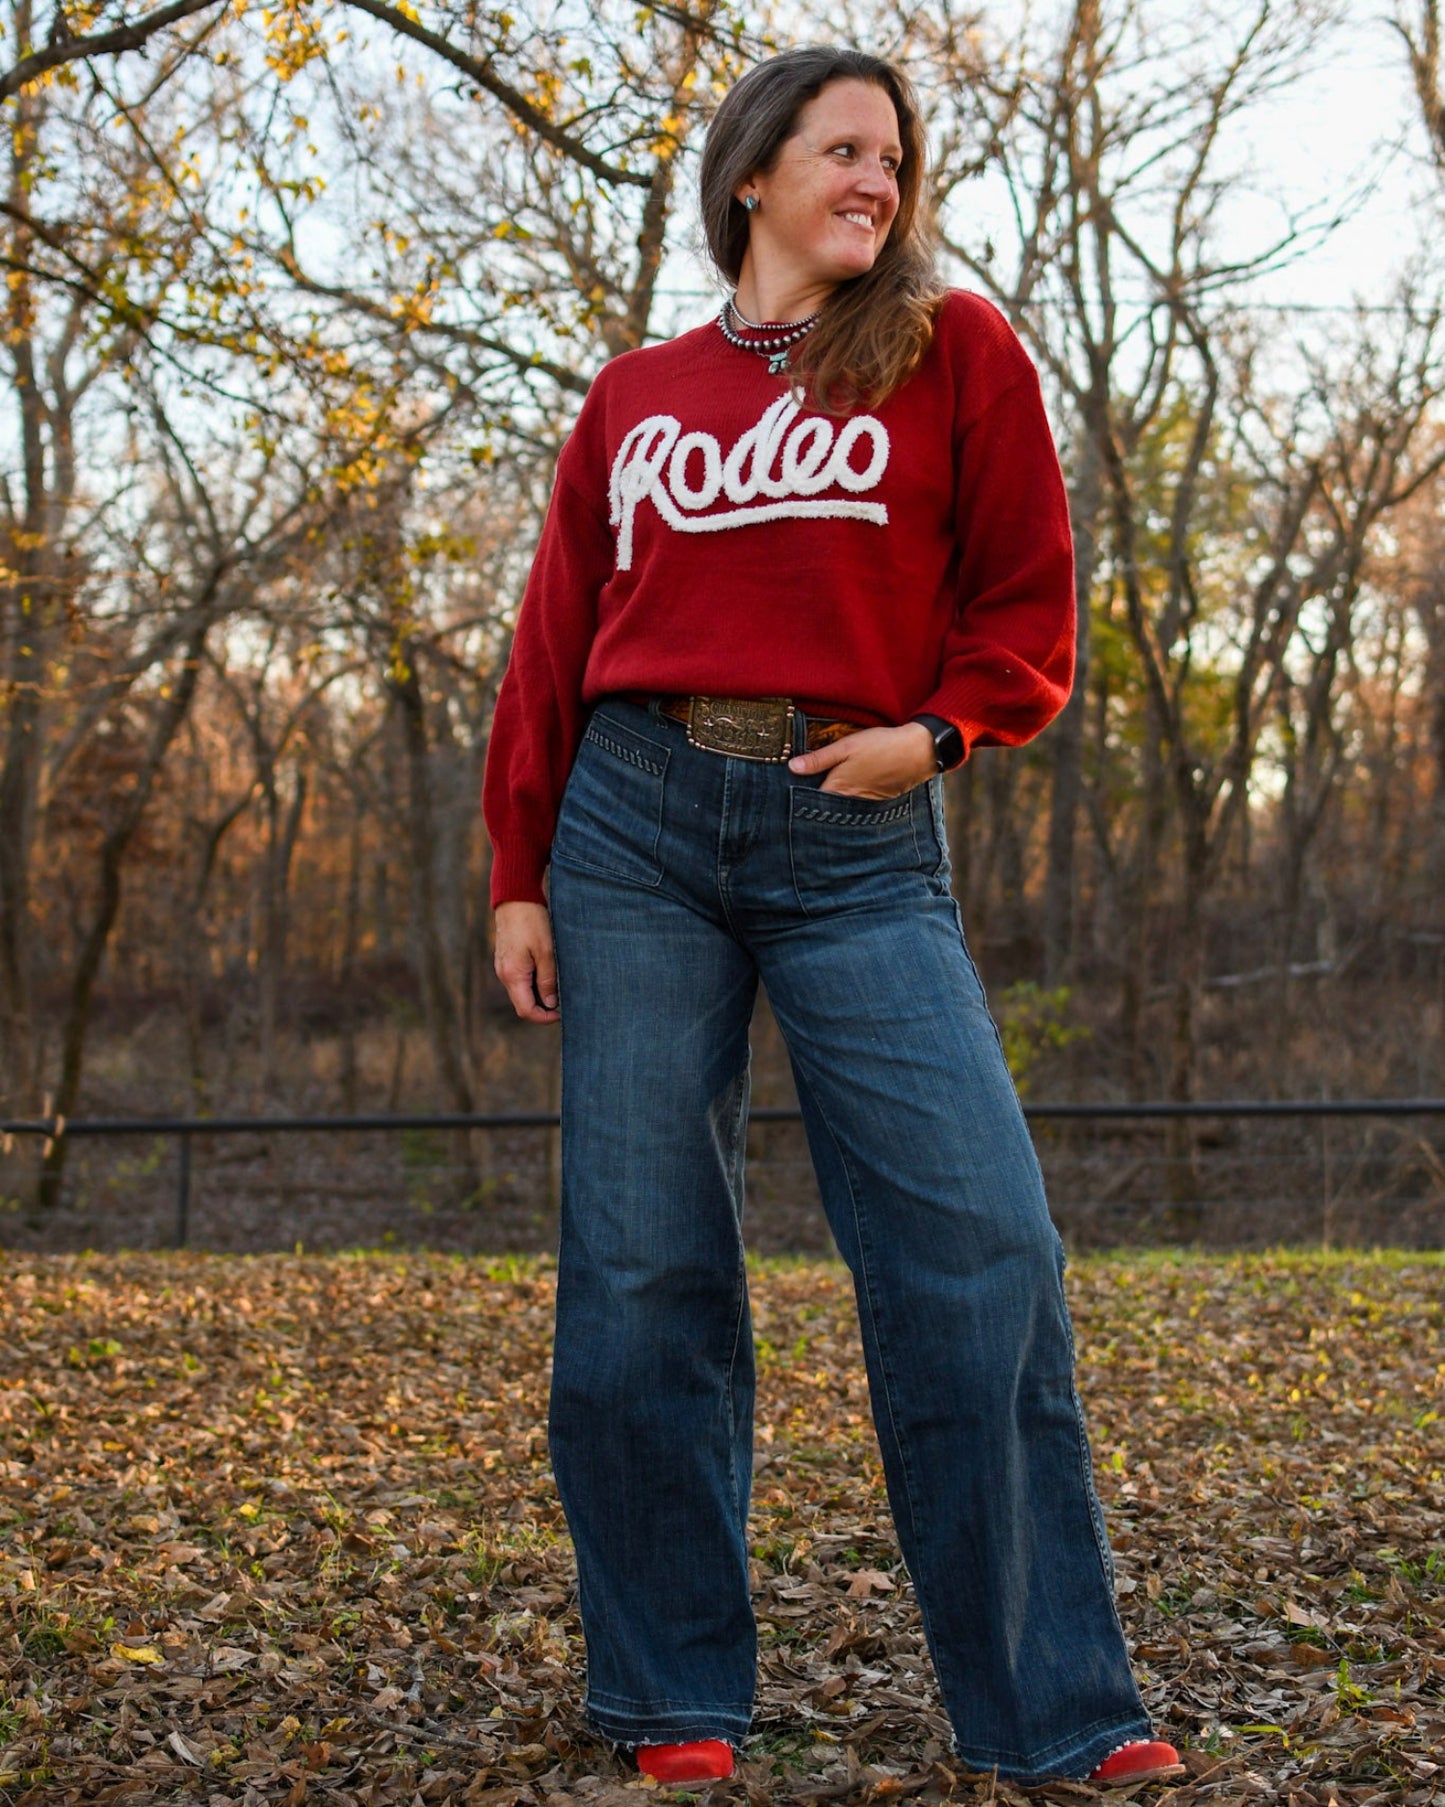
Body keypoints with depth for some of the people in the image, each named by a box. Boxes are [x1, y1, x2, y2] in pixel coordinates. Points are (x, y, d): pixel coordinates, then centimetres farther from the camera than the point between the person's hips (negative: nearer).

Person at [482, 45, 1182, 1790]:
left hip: (855, 835, -2)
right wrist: (518, 877, 10)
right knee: (641, 1265, 1)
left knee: (979, 1243, -10)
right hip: (638, 817, 2)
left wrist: (938, 731, -9)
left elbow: (1027, 598, 8)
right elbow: (554, 650, 15)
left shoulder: (955, 351, 9)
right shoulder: (633, 397, 15)